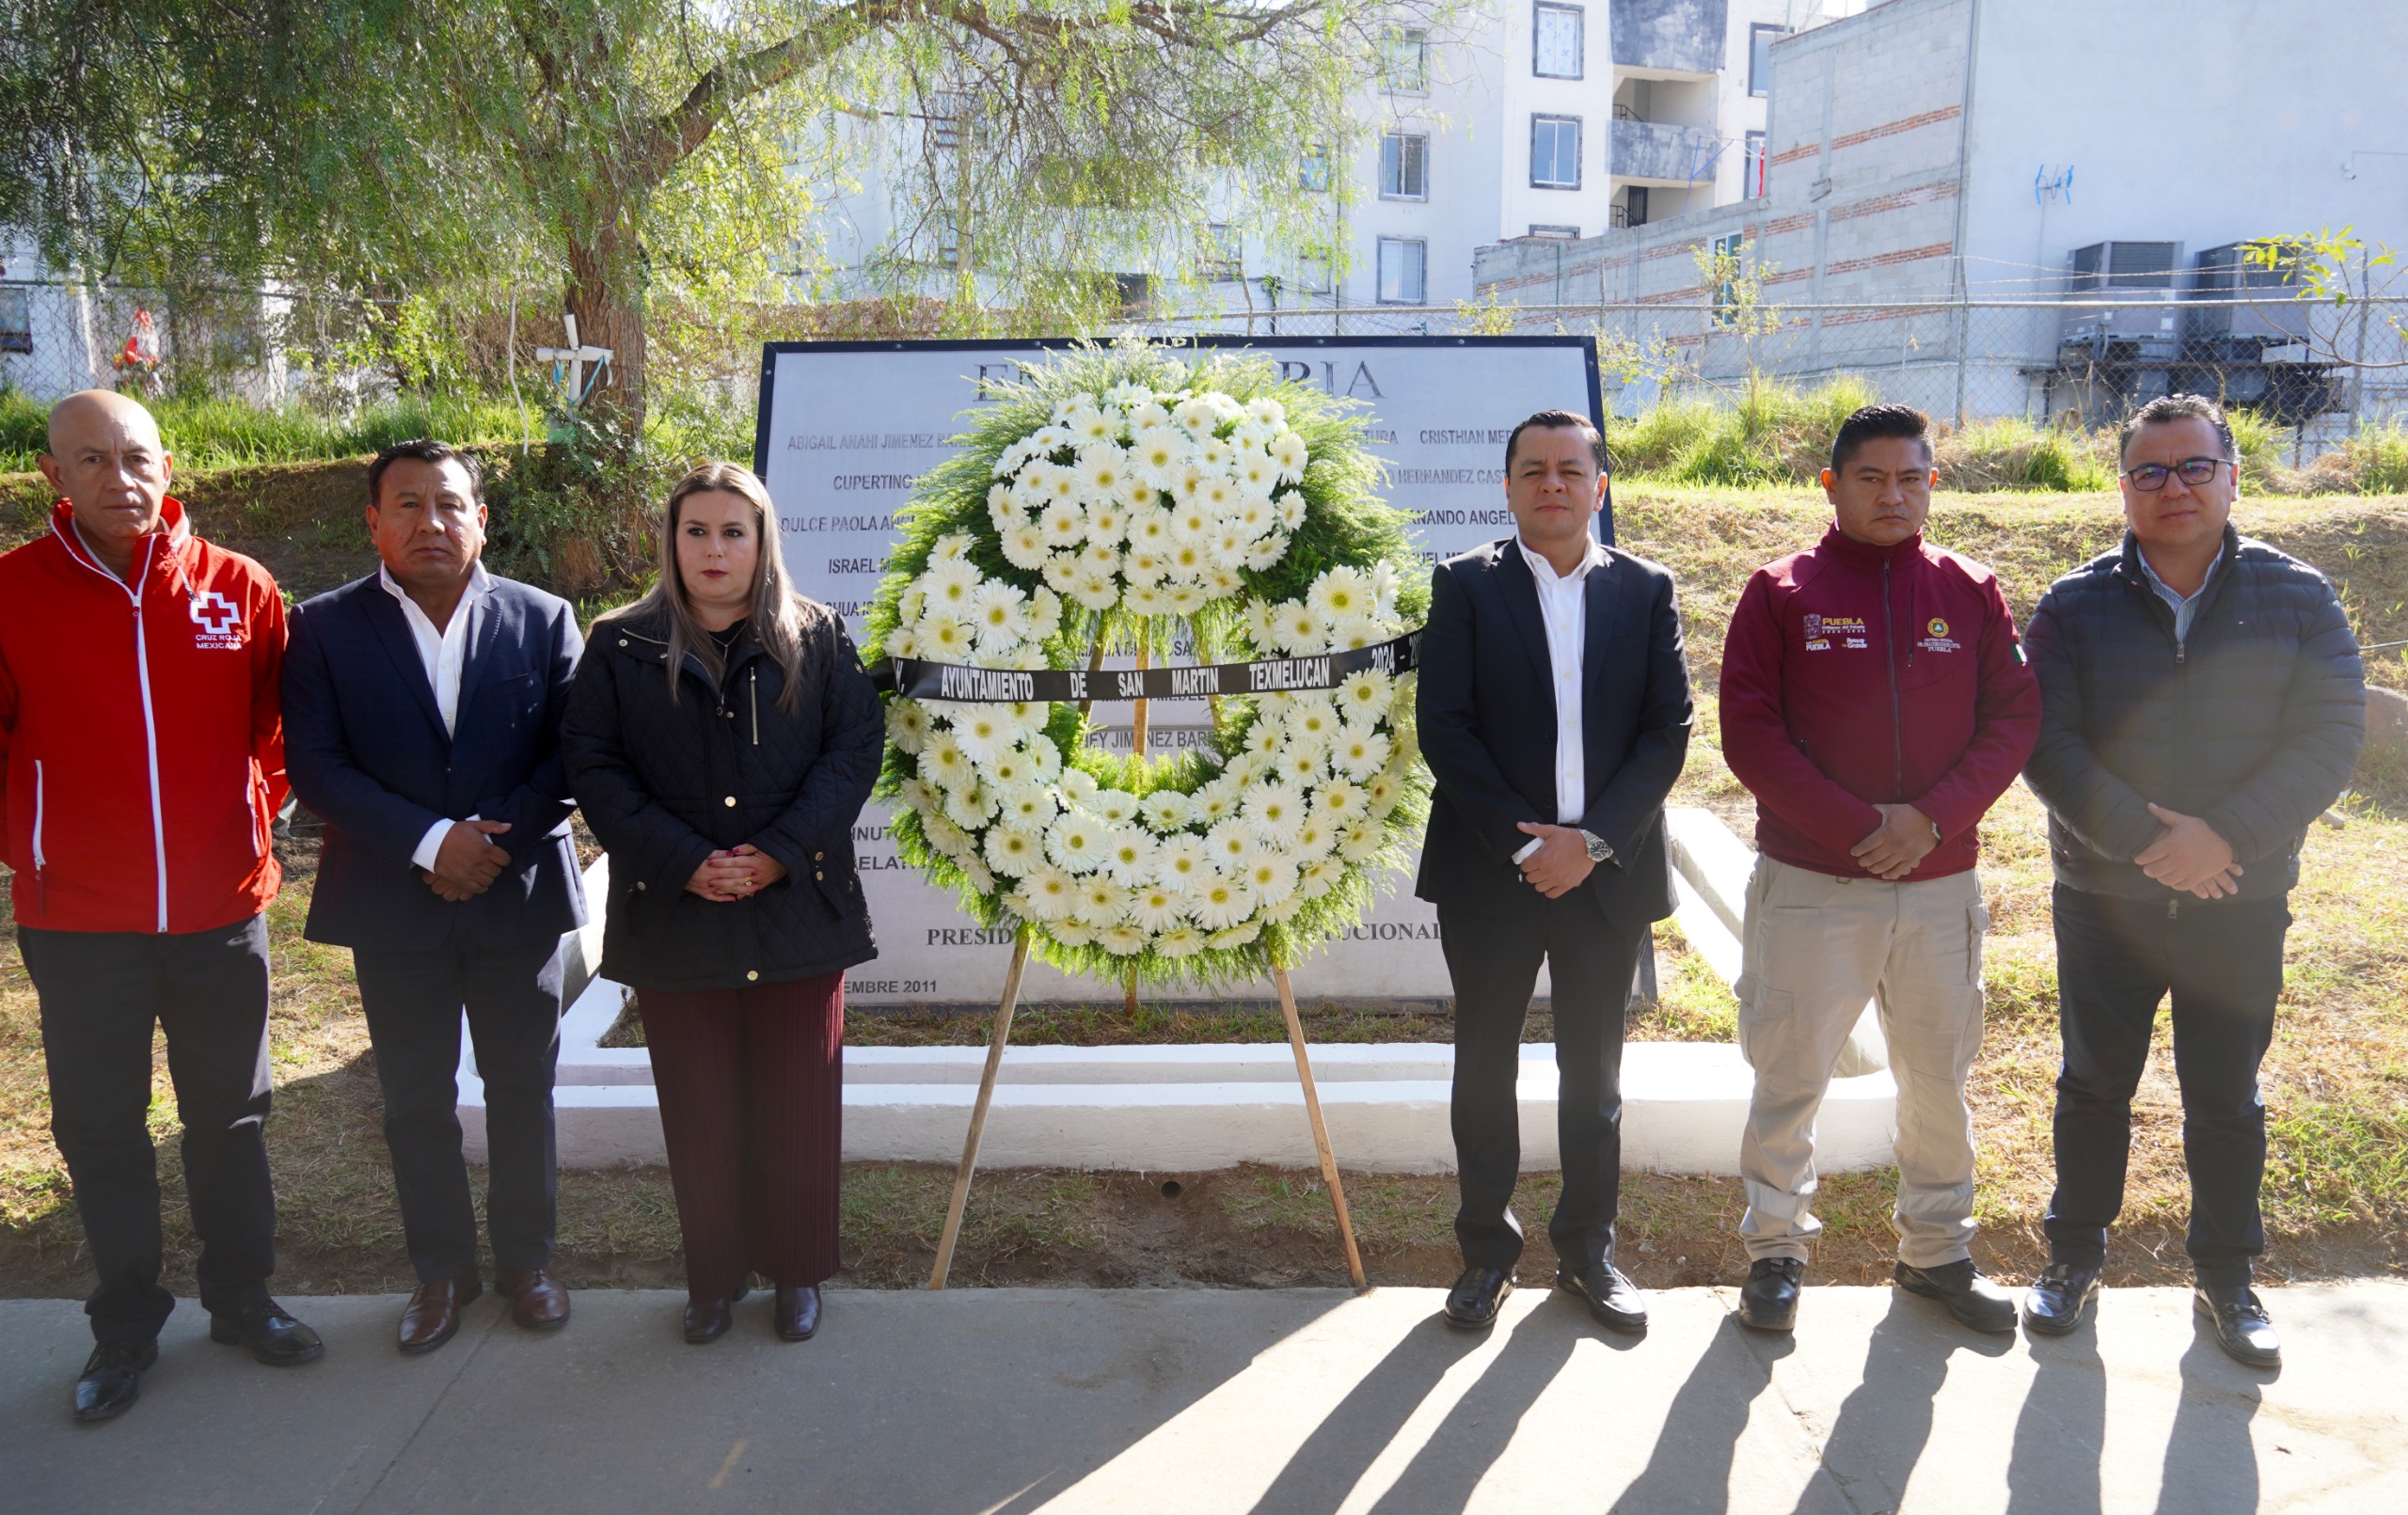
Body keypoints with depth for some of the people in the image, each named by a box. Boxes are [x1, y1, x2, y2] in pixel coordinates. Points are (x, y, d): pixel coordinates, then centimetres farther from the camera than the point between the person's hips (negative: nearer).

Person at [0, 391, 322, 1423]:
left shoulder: (240, 589, -4)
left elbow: (275, 728, 7)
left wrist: (252, 824, 3)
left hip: (221, 912, 1)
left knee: (230, 1117, 15)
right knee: (100, 1132, 12)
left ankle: (242, 1296, 33)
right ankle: (126, 1326, 29)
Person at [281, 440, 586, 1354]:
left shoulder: (542, 620, 0)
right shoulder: (327, 628, -1)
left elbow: (573, 754, -4)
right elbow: (316, 767, -8)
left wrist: (495, 843, -15)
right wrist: (429, 841, -19)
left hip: (520, 898, 0)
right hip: (394, 908, 0)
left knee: (522, 1091, 12)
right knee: (416, 1104, 11)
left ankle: (526, 1258, 30)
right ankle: (441, 1270, 29)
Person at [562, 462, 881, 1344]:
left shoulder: (817, 640, 4)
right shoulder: (621, 648, 3)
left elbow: (857, 745, -2)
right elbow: (593, 765, -2)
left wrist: (783, 852, -14)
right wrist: (682, 862, -14)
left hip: (798, 909, 0)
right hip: (675, 919, 0)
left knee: (800, 1101, 7)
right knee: (699, 1108, 9)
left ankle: (798, 1270, 25)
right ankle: (715, 1275, 27)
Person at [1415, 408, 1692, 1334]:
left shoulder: (1645, 591, 5)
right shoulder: (1465, 586, 0)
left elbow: (1669, 731, -1)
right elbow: (1443, 728, -7)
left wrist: (1592, 840, -12)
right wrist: (1522, 845, -13)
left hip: (1606, 871, 1)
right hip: (1489, 871, -1)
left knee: (1594, 1074, 13)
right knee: (1485, 1070, 9)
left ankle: (1587, 1250, 29)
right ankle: (1487, 1252, 25)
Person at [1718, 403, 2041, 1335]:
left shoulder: (1972, 594, 6)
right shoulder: (1781, 594, -1)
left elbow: (2015, 718, 2)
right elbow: (1749, 733, -7)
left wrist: (1933, 817, -13)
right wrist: (1856, 827, -15)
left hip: (1942, 885, 3)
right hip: (1810, 883, -2)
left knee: (1940, 1077, 14)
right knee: (1789, 1077, 5)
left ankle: (1937, 1251, 32)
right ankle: (1775, 1249, 23)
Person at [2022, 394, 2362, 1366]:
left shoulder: (2297, 600, -1)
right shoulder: (2076, 605, -3)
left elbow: (2331, 738, -8)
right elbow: (2045, 742, -10)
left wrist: (2225, 835, -20)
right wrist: (2142, 837, -20)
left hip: (2243, 900, 0)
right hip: (2103, 897, 0)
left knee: (2226, 1096, 12)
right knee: (2094, 1084, 12)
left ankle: (2226, 1276, 30)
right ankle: (2075, 1256, 29)